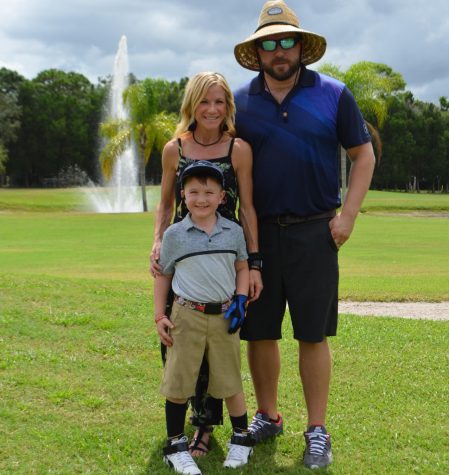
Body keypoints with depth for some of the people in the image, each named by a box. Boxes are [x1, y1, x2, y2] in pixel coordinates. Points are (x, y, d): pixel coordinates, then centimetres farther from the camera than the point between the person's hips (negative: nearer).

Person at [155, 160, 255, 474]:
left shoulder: (233, 232, 3)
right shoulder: (174, 234, -2)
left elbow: (242, 267, 13)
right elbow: (163, 275, 6)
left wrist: (241, 300, -1)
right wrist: (160, 316, 1)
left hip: (225, 316, 1)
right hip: (187, 317, -1)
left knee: (229, 381, 11)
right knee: (178, 382, 4)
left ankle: (242, 439, 29)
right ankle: (176, 445, 18)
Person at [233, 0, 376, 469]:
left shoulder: (333, 95, 0)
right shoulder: (240, 102, 5)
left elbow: (363, 155, 5)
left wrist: (347, 215, -3)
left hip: (314, 233, -2)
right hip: (257, 233, 2)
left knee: (313, 336, 2)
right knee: (258, 332, 9)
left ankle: (317, 432, 15)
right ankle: (267, 417, 29)